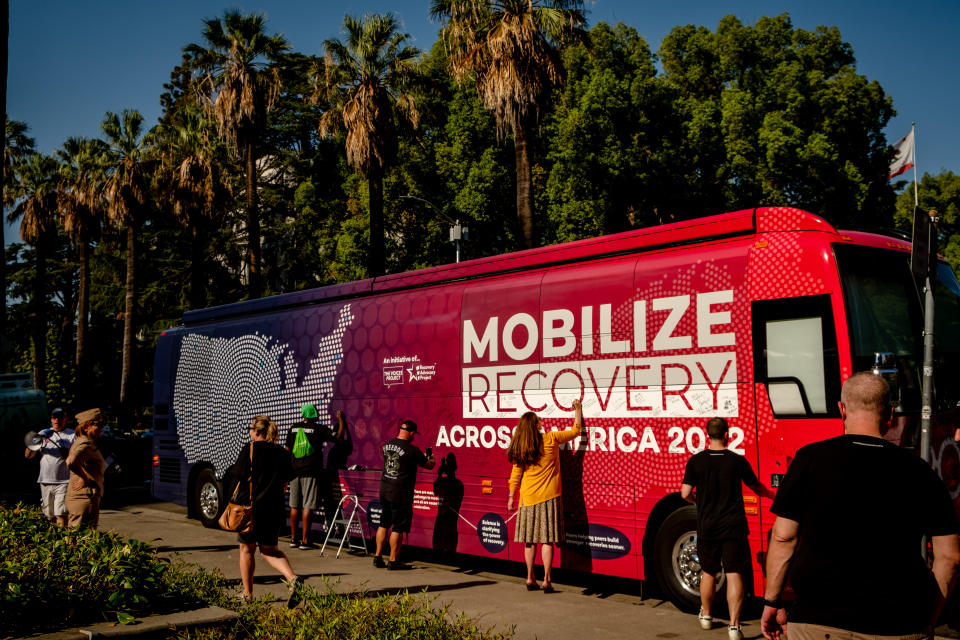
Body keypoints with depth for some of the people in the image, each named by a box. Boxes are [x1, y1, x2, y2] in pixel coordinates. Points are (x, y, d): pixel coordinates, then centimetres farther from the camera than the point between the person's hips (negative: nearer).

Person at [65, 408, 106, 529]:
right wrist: (85, 479, -21)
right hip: (86, 497, -10)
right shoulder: (86, 444, -16)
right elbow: (71, 462, -35)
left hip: (73, 497, 10)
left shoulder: (79, 441, 16)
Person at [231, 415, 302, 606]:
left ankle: (247, 593, 18)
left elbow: (237, 479, -8)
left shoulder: (249, 451, -9)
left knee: (247, 549, 12)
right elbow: (285, 482, 10)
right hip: (274, 508, 4)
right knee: (270, 550, 14)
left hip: (251, 506, -4)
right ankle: (292, 578, -9)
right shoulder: (282, 453, 6)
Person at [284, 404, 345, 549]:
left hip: (295, 472, 5)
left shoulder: (294, 428, 9)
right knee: (308, 506, -3)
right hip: (311, 472, -5)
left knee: (295, 506, 9)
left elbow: (287, 449, 13)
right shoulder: (319, 429, -5)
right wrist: (341, 421, 11)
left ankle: (293, 539, 14)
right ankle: (305, 540, -2)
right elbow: (338, 438, -3)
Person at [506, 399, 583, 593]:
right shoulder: (550, 439, -6)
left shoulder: (519, 449, 1)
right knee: (547, 540, 0)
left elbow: (515, 475, 6)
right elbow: (576, 430, 5)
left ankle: (530, 579, 16)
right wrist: (578, 408, 18)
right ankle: (546, 581, -1)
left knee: (530, 540, 10)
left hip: (528, 498, 3)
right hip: (548, 497, -3)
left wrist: (511, 497, 16)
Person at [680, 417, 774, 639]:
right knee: (734, 574, 0)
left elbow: (685, 493, -6)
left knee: (708, 572, 17)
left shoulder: (696, 461, -4)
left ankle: (706, 615, 34)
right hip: (734, 527, -1)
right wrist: (771, 494, 34)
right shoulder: (738, 461, -4)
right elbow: (757, 487, 11)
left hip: (707, 527, 1)